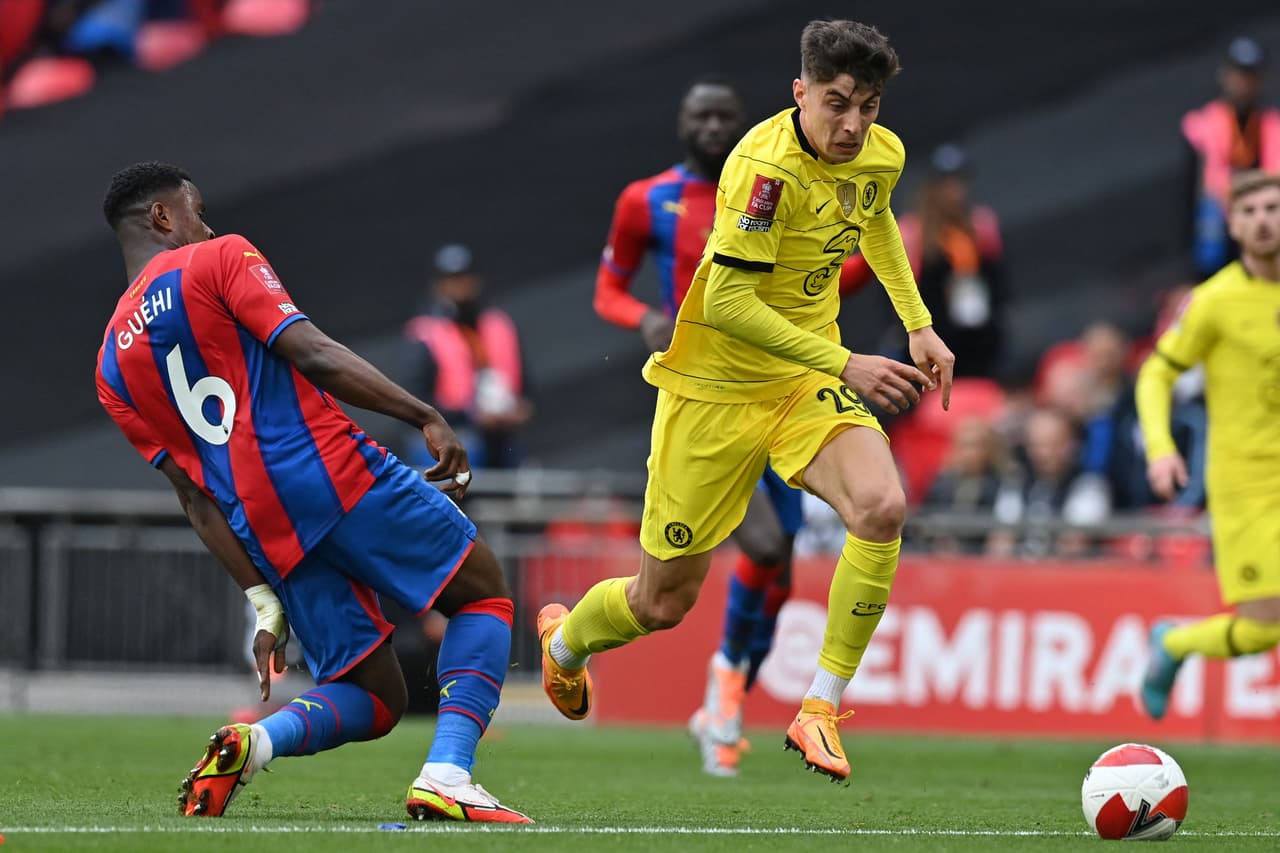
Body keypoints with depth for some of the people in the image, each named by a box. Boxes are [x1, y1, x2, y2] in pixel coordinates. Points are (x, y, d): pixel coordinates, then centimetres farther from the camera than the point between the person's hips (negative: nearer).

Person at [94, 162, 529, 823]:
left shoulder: (111, 365, 19)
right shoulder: (217, 260, 5)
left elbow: (196, 497, 16)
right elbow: (309, 351, -9)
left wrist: (263, 602, 14)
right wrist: (426, 417, -8)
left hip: (266, 533, 6)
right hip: (333, 471, -6)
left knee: (371, 700, 14)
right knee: (483, 592, 12)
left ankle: (253, 742, -17)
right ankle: (445, 776, -11)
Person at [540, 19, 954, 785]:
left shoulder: (882, 155, -3)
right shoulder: (767, 165, -26)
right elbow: (728, 301, -28)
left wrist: (918, 325, 17)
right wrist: (846, 364, -30)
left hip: (807, 377, 5)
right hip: (717, 384, -5)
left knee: (882, 506, -27)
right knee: (664, 603, 5)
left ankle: (821, 711, -15)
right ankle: (564, 641, 43)